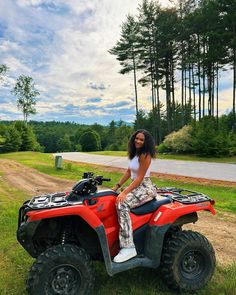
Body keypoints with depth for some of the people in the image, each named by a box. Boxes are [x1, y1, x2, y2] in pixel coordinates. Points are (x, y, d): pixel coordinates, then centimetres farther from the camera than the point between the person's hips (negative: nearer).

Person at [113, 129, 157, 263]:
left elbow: (139, 178, -19)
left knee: (122, 204, -29)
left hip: (146, 188, -10)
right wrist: (117, 186, 9)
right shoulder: (135, 153, 13)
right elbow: (129, 172, 15)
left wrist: (124, 192, -24)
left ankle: (128, 247, -26)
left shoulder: (145, 155, -14)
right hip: (137, 187, 10)